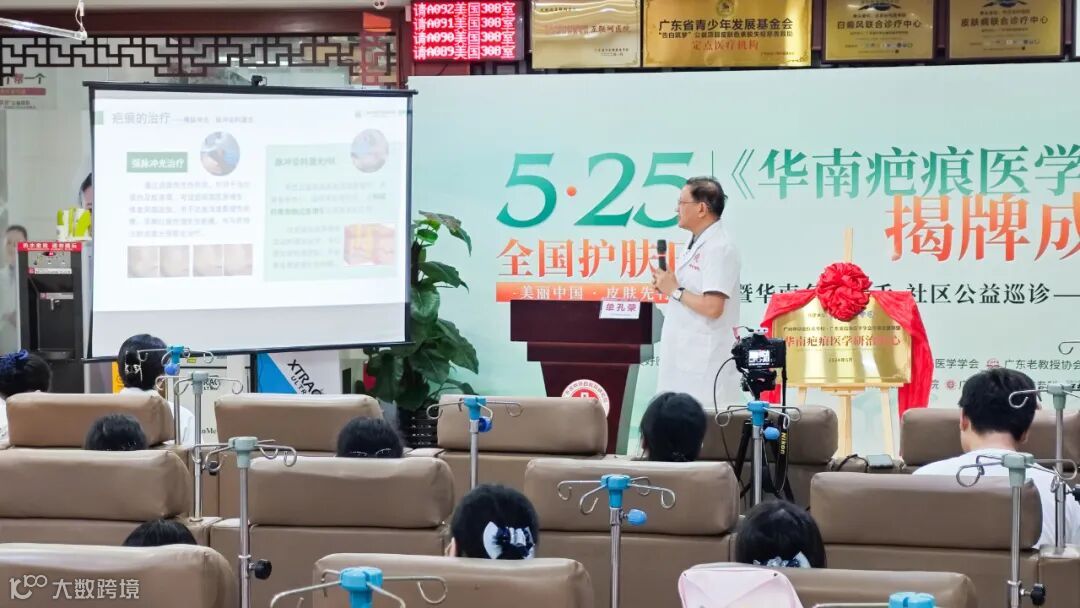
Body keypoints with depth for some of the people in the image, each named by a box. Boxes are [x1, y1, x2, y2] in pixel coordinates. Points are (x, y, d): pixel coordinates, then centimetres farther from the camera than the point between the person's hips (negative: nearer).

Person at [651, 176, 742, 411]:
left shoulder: (719, 248, -15)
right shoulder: (696, 244, 16)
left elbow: (712, 307, -23)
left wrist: (674, 290, -12)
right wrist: (666, 284, 4)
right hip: (685, 354, 10)